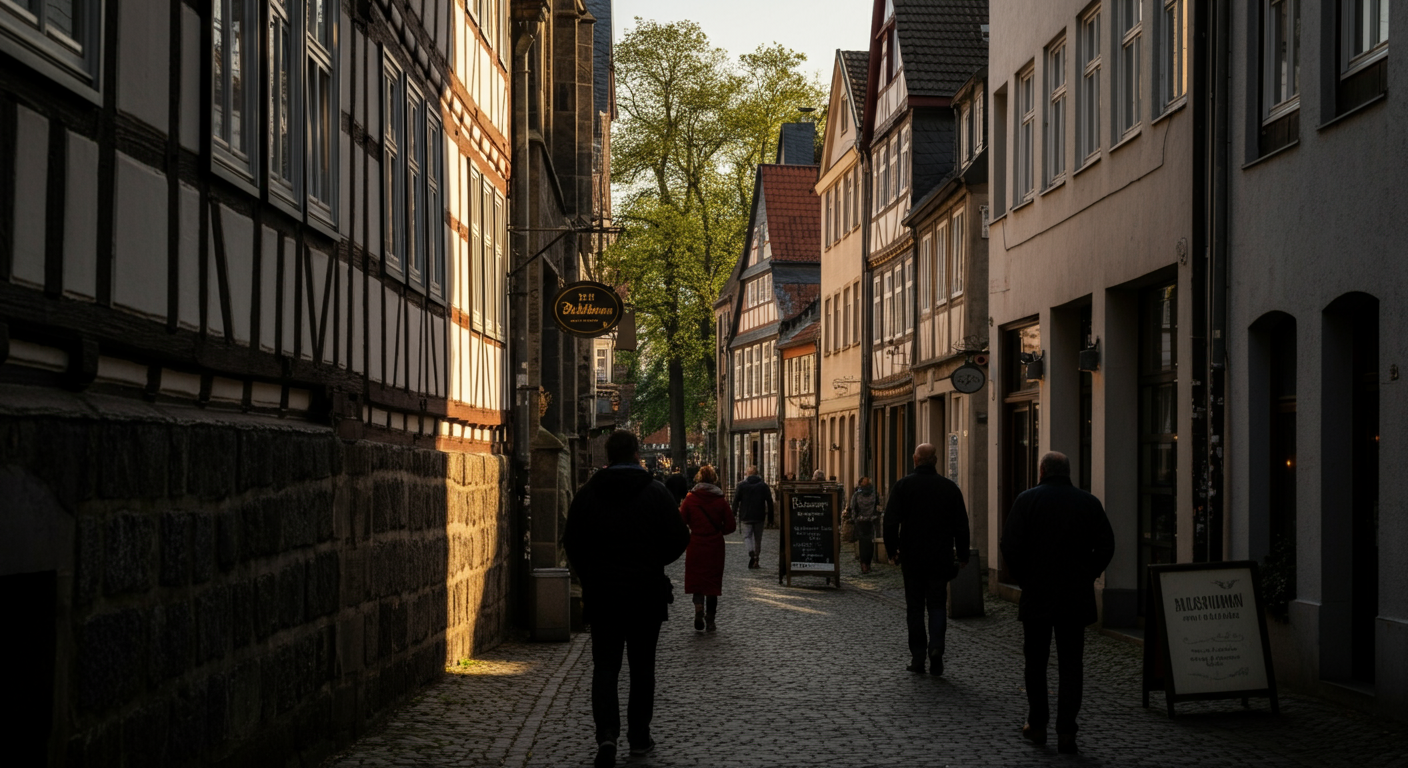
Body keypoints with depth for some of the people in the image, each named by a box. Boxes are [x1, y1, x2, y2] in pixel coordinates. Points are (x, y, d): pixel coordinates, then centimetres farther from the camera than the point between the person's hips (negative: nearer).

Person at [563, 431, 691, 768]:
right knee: (642, 666, 11)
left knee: (605, 666, 4)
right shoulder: (656, 493, -5)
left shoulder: (587, 494, -1)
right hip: (646, 592, -1)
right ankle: (639, 737, 16)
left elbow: (571, 542, 1)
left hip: (601, 593, 1)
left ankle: (607, 733, -14)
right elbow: (679, 539, -5)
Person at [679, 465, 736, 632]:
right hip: (715, 547, 1)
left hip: (696, 546, -1)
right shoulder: (721, 500, -4)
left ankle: (699, 611, -16)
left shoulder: (690, 499, -5)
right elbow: (730, 526, -3)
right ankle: (710, 620, 15)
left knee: (696, 580, 8)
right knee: (713, 581, 11)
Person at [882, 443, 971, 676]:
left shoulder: (903, 486, -3)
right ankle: (936, 646, -11)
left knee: (915, 606, 8)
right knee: (937, 604, 9)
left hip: (912, 558, -1)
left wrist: (892, 551, 4)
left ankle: (917, 656, 7)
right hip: (941, 558, 1)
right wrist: (962, 555, 11)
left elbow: (890, 521, -6)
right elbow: (962, 524, 4)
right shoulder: (949, 487, 1)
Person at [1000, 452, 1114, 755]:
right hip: (1076, 597, 1)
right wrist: (1088, 576, 9)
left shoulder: (1027, 500, -4)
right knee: (1070, 665, 5)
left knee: (1035, 662, 12)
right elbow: (1106, 546, 0)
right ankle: (1066, 732, 0)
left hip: (1036, 594, -1)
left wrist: (1024, 578, 3)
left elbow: (1010, 545, -9)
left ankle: (1037, 725, 16)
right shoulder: (1089, 502, 2)